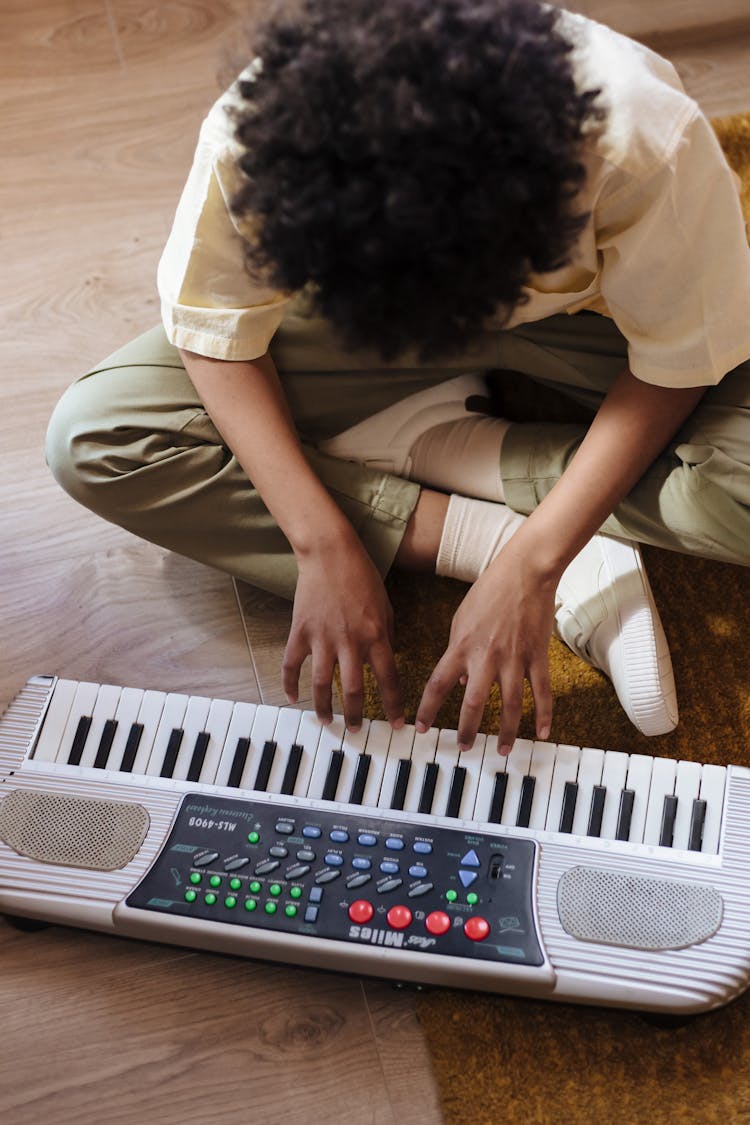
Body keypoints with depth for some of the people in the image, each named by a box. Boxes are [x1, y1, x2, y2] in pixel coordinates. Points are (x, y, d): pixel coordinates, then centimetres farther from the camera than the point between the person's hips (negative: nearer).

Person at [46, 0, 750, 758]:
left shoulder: (647, 144, -36)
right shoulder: (251, 137, -33)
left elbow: (675, 370, -22)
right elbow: (217, 338, -17)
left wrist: (530, 567, -30)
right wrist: (323, 545, -26)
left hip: (580, 318, -2)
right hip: (352, 301, 2)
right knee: (92, 441, -19)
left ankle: (430, 442, -12)